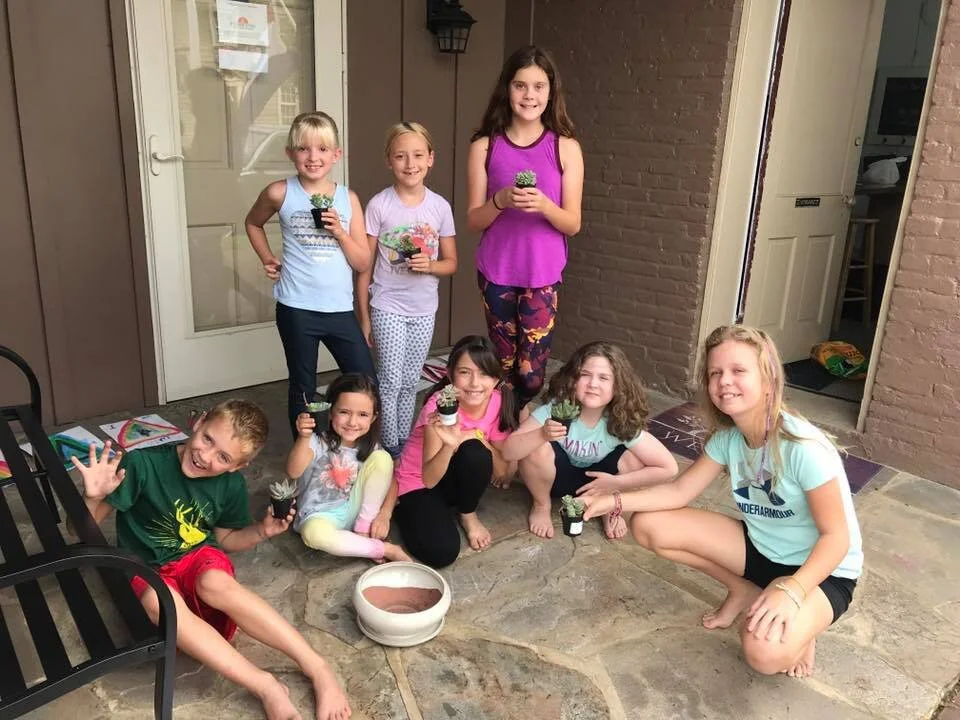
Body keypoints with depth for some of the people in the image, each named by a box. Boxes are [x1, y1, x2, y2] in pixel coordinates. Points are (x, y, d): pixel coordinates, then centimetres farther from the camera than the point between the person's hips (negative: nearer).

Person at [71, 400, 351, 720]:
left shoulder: (231, 485, -7)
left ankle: (317, 668, -33)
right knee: (160, 603, -38)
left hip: (198, 556, 1)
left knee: (216, 585, -37)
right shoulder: (142, 465, -19)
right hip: (146, 570, -1)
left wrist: (261, 531, -9)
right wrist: (93, 497, -33)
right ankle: (265, 687, -36)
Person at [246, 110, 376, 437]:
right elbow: (253, 223, 19)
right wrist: (267, 259, 6)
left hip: (340, 308, 2)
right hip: (297, 309, -2)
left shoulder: (348, 198, 2)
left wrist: (339, 231, -12)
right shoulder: (280, 193, -3)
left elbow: (363, 262, 2)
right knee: (302, 390, 11)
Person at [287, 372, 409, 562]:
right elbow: (293, 472, -36)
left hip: (354, 509, 3)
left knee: (382, 458, -17)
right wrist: (304, 438, -52)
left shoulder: (370, 447, -7)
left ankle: (362, 533, -11)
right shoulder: (319, 442, -20)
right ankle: (384, 549, -20)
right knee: (314, 532, -41)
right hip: (321, 514, -3)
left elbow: (391, 481, -2)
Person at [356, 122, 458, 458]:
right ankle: (390, 448, 16)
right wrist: (364, 317, -4)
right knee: (390, 381, 1)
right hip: (387, 307, -2)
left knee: (410, 382, 13)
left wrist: (430, 265, -17)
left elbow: (451, 262, 5)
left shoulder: (440, 206, -2)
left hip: (424, 309, 3)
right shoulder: (379, 205, -9)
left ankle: (405, 442, 29)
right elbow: (364, 266, -4)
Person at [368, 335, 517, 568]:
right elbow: (429, 479, -28)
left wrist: (475, 438, -26)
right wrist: (450, 445, -47)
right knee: (441, 552, -27)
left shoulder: (498, 403, -15)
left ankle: (468, 515, -2)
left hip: (454, 479, 3)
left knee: (475, 451, -32)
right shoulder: (440, 407, -28)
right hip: (418, 484, -3)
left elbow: (502, 471, -10)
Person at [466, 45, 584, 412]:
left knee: (532, 373, -1)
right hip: (496, 272, 1)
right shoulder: (485, 146, -1)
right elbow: (473, 220, 0)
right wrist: (501, 201, -19)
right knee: (503, 367, 9)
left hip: (542, 274, 0)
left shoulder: (565, 147, -2)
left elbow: (572, 224, -2)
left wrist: (544, 205, -22)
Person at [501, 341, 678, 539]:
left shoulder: (623, 422, -24)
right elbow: (508, 452, -34)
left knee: (636, 460, -28)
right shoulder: (556, 409, -28)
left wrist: (615, 483, -23)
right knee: (537, 450, -33)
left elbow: (669, 468, -21)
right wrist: (542, 435, -53)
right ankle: (541, 506, -1)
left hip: (597, 479, 1)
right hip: (557, 476, 0)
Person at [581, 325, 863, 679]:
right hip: (761, 548, 6)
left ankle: (799, 626, 2)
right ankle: (743, 591, 10)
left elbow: (836, 537, -25)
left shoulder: (804, 448, -30)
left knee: (765, 651, -36)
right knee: (647, 525, -7)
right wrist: (614, 500, -17)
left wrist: (791, 589, -40)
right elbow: (679, 491, -3)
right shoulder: (727, 437, -10)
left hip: (822, 570, -6)